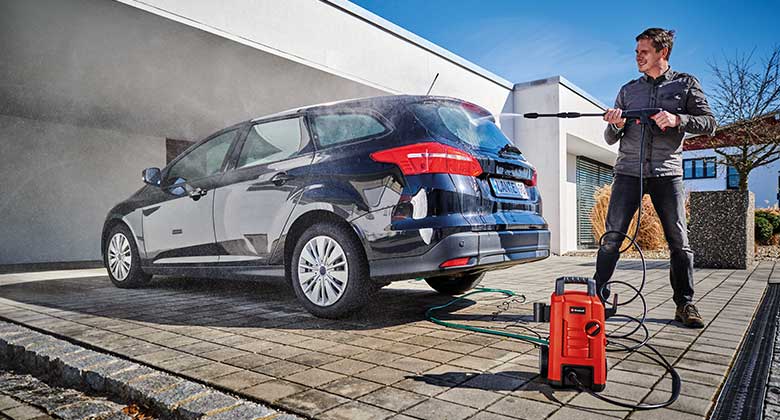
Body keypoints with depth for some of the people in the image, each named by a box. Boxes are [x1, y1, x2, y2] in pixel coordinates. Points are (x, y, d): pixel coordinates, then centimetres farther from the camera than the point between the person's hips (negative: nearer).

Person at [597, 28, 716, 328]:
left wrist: (677, 120, -15)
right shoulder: (628, 90, 14)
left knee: (679, 241, 0)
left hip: (667, 172, -1)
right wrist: (616, 125, -10)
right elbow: (610, 139, 13)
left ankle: (685, 304, 10)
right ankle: (598, 297, -1)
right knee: (612, 237, -6)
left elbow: (709, 123, 2)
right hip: (628, 172, 1)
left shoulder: (685, 84, 10)